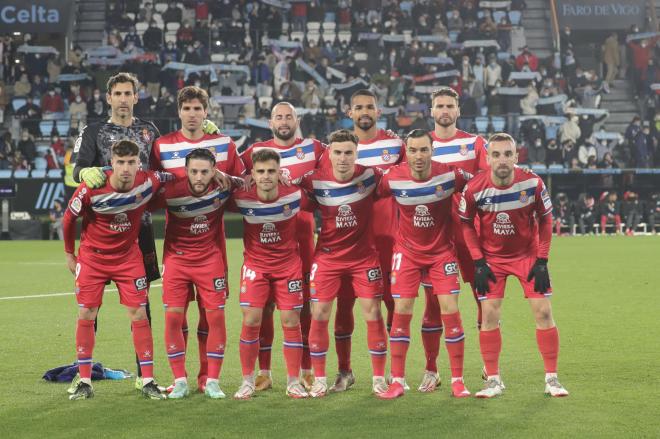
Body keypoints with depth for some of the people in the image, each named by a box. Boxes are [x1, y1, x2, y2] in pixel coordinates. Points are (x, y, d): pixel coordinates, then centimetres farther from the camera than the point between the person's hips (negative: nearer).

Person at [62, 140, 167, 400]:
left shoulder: (148, 182, -18)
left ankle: (148, 381, 3)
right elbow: (69, 218, -4)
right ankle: (85, 382, 9)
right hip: (92, 256, -1)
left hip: (128, 256, 1)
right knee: (86, 316, -1)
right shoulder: (91, 189, -22)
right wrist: (69, 254, 5)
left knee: (139, 315, -4)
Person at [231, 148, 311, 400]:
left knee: (291, 321, -1)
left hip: (289, 263, 0)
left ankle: (294, 382, 12)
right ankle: (247, 381, 7)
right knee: (251, 321, -8)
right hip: (255, 263, 0)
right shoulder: (242, 198, -17)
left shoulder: (294, 195, -16)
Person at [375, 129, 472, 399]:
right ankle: (397, 381, 5)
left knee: (450, 311, -7)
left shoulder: (450, 175, -17)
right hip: (407, 251, 0)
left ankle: (457, 381, 4)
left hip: (442, 251, 0)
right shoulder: (393, 179, -16)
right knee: (401, 312, -5)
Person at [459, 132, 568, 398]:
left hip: (528, 254, 0)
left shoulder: (533, 183, -19)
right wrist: (478, 262, -8)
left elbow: (545, 220, -5)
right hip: (492, 257, 0)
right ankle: (493, 380, 5)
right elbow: (466, 225, -3)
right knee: (489, 315, -6)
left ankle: (552, 379, 5)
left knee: (543, 312, -5)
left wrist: (541, 261, -9)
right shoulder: (474, 189, -19)